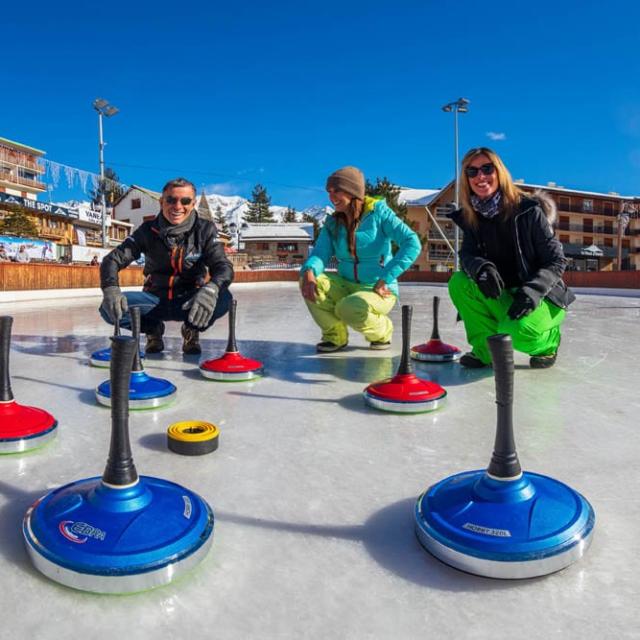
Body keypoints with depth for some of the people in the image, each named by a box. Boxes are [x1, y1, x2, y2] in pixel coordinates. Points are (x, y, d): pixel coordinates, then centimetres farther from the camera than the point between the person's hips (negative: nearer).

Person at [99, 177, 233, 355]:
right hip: (155, 298, 1)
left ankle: (191, 330, 1)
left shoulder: (205, 230, -8)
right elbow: (113, 259, -9)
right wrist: (110, 288, -33)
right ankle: (153, 329, 9)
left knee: (223, 298, -33)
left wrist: (211, 288, -44)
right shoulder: (148, 230, -6)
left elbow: (223, 266, -19)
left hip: (189, 301, -1)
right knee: (109, 308, -23)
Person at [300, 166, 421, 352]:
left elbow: (412, 243, -20)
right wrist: (309, 272, -33)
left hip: (378, 292, -5)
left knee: (349, 309, -35)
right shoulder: (333, 223, 3)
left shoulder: (378, 211, -10)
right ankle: (335, 335, 1)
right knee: (310, 281, -20)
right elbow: (320, 254, -9)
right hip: (346, 287, 5)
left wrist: (385, 279, -24)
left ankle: (382, 331, 1)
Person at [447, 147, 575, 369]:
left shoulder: (528, 210, -16)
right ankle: (487, 349, -6)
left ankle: (547, 341, 5)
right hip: (502, 297, 5)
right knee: (458, 283, -20)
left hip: (541, 298, -4)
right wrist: (480, 268, -31)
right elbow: (466, 255, -7)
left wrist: (532, 291, -31)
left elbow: (556, 262, -15)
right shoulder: (471, 216, -1)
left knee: (515, 332, -34)